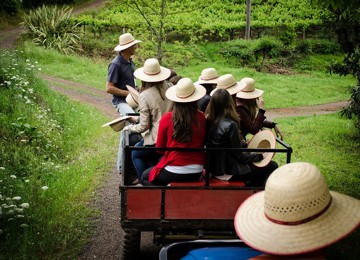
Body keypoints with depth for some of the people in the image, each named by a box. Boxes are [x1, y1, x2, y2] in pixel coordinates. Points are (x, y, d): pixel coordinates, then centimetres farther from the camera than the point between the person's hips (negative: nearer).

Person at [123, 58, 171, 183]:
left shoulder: (144, 96, -14)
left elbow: (144, 126, -12)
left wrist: (129, 128, 9)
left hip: (156, 139, -5)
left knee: (135, 153, 24)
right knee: (150, 156, 31)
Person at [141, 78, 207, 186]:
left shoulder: (167, 118, -11)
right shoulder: (201, 118, -6)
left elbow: (159, 149, 2)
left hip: (174, 172, -5)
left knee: (145, 177, 23)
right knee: (161, 160, 33)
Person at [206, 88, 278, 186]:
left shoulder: (209, 121, -1)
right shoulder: (230, 125, -23)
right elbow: (240, 156, -16)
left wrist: (244, 144, 17)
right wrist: (260, 155, -3)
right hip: (228, 173, -8)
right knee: (272, 166, 3)